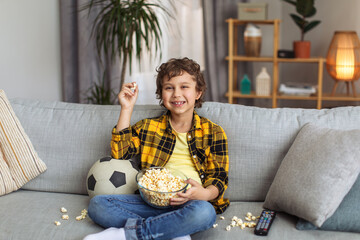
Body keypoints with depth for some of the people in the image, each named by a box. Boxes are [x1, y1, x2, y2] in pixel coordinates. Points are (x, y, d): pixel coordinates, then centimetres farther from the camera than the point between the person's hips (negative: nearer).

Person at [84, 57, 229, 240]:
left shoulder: (213, 132, 11)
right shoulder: (148, 127, 19)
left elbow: (218, 177, 5)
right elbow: (119, 153, 5)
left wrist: (204, 193, -18)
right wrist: (127, 108, 6)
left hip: (187, 204, -2)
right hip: (151, 202, 2)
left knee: (205, 212, -38)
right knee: (97, 204, -21)